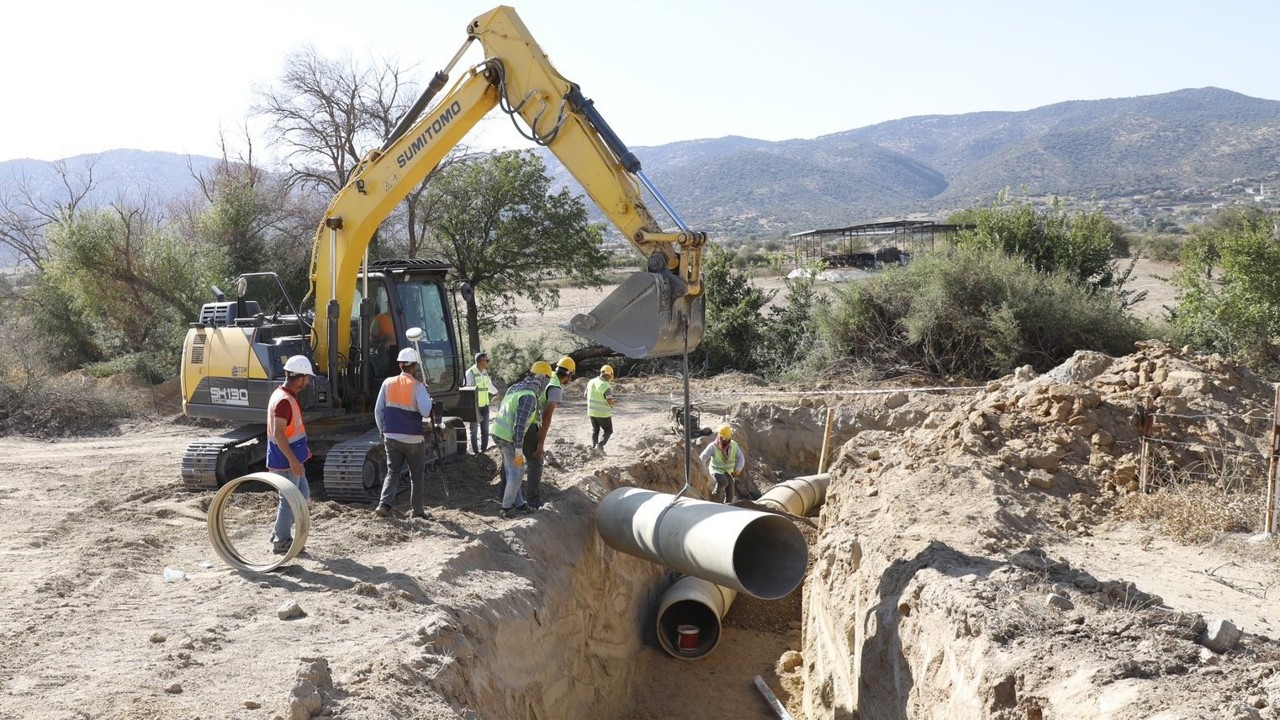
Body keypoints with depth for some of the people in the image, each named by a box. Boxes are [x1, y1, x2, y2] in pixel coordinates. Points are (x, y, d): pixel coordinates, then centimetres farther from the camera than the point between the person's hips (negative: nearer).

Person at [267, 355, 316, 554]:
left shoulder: (286, 396, 10)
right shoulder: (284, 401, -22)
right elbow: (278, 433, -26)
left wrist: (302, 448, 23)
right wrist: (293, 460, -26)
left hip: (291, 459, 10)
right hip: (285, 461, -10)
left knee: (303, 494, 18)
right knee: (289, 500, 0)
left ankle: (279, 531, 26)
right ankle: (281, 542, 12)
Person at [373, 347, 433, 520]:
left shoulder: (388, 383, 1)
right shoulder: (417, 386, -11)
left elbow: (378, 410, 4)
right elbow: (426, 411, -18)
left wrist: (383, 431, 16)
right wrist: (428, 396, -1)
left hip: (391, 437, 3)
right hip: (413, 439, -3)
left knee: (392, 471, 10)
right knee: (416, 475, 11)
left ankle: (384, 503, -10)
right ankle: (417, 510, 17)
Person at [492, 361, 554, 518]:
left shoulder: (515, 387, 8)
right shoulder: (529, 396, -21)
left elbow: (501, 409, 18)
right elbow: (520, 424, -26)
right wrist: (519, 451, -24)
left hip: (498, 432, 9)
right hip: (509, 438, -9)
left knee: (511, 471, 18)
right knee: (516, 472, 5)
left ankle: (518, 502, 27)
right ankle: (506, 507, 12)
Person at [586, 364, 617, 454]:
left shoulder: (591, 382, 2)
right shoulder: (606, 385, -20)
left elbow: (586, 395, 13)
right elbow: (610, 401, -23)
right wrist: (614, 402, -1)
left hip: (591, 412, 6)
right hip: (603, 413, -6)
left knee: (595, 430, 23)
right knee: (608, 431, 8)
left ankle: (593, 446, 20)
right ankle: (600, 445, -9)